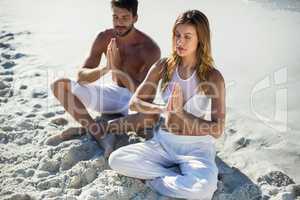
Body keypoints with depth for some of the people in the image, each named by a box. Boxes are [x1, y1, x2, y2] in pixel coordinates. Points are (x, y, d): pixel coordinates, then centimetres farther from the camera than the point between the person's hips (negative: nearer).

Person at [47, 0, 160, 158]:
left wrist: (119, 68, -35)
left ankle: (87, 128, -25)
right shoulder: (104, 38, -8)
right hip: (113, 92, 4)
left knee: (152, 116, -40)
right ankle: (99, 133, -22)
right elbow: (81, 76, -12)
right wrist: (105, 69, -32)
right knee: (59, 85, -12)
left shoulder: (150, 48, -19)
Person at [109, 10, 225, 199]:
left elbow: (217, 130, -11)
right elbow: (135, 102, 1)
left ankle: (155, 180, -7)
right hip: (163, 142, 4)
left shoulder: (213, 77, -10)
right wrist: (163, 109, -18)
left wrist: (181, 113, -20)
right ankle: (184, 179, -12)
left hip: (196, 147, -4)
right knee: (116, 159, -19)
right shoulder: (164, 66, 1)